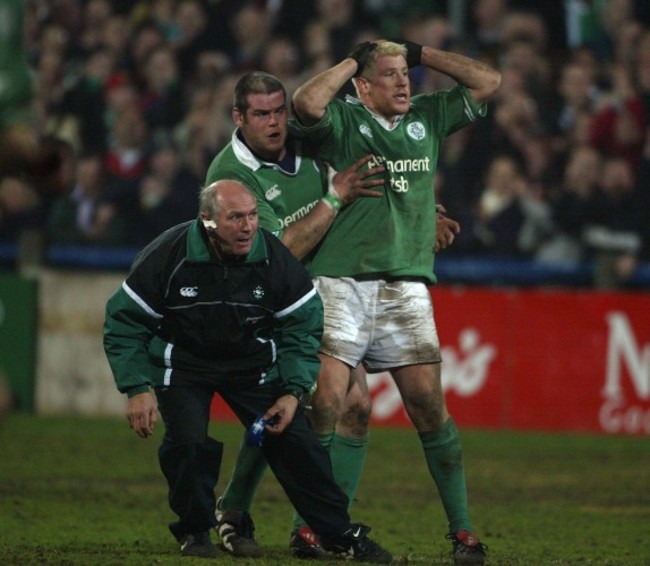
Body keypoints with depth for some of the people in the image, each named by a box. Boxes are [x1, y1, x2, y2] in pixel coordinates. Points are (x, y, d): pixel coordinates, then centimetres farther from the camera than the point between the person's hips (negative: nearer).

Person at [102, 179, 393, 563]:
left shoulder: (275, 258, -15)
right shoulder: (168, 256, -22)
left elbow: (303, 327, -3)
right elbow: (124, 323, -12)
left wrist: (293, 390, -11)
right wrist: (138, 389, -18)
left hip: (252, 363, 2)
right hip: (181, 364, -2)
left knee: (294, 440, -5)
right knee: (188, 441, -23)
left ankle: (341, 535, 7)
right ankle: (195, 531, 2)